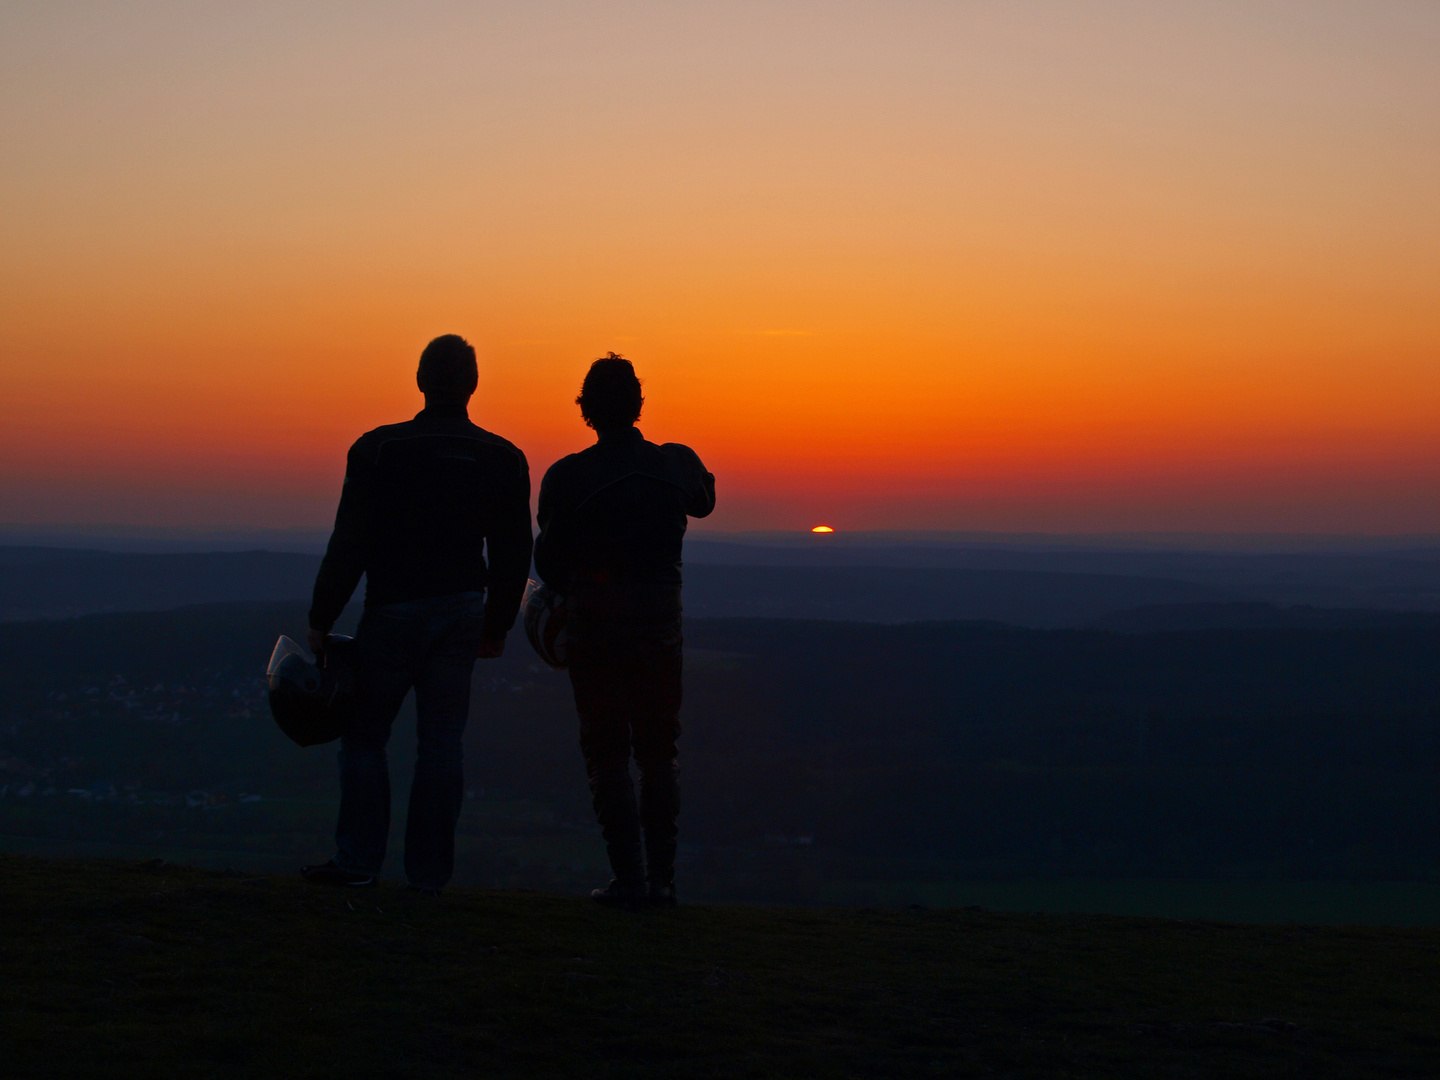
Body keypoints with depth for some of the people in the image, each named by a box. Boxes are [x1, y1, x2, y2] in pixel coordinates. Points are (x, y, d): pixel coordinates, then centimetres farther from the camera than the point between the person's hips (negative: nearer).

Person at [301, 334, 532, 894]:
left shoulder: (378, 450, -8)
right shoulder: (502, 459, 2)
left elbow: (349, 545, -8)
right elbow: (513, 554, 7)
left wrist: (321, 618, 0)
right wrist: (497, 626, 19)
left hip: (394, 611, -3)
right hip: (463, 611, 3)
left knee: (365, 734, 8)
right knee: (442, 740, 6)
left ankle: (358, 862, 9)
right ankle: (429, 872, 8)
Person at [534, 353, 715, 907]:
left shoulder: (567, 477, -10)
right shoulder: (675, 463, -1)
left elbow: (549, 561, -2)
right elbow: (704, 500, 23)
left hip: (596, 632, -3)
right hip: (662, 628, 3)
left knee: (607, 757, 4)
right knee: (658, 755, 13)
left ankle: (629, 878, -1)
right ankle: (662, 877, 13)